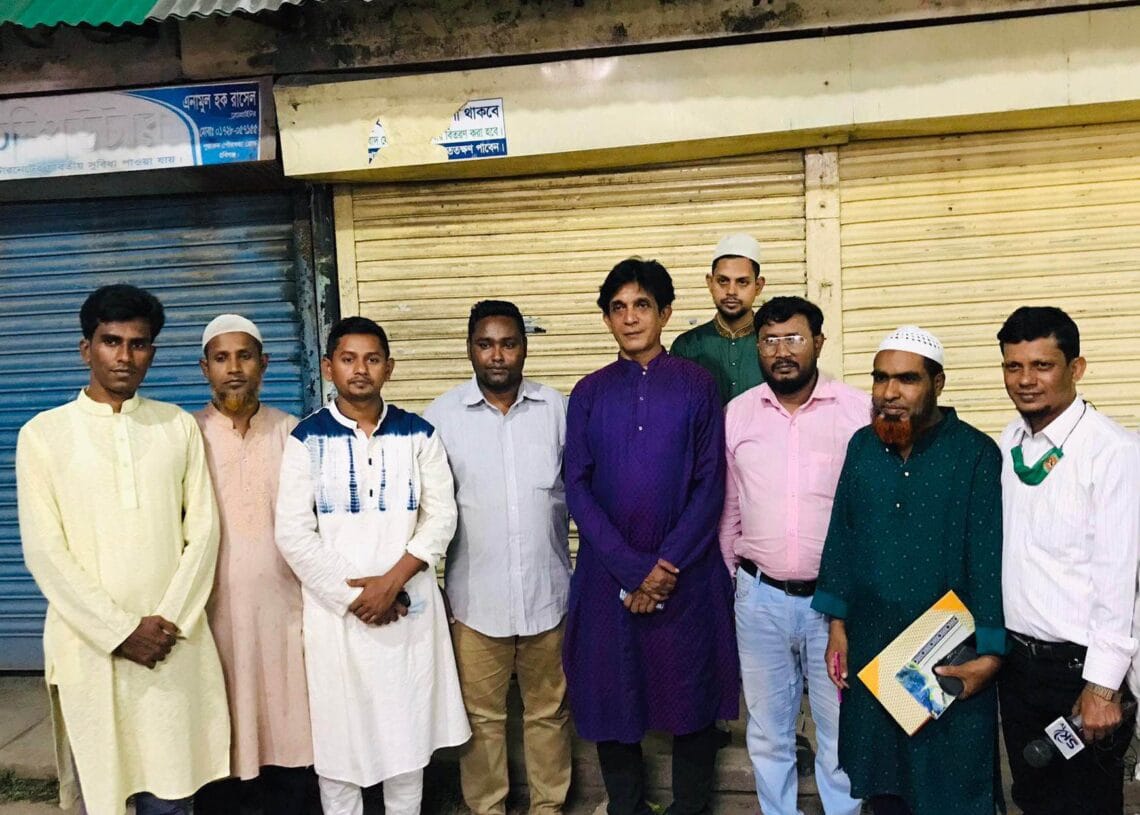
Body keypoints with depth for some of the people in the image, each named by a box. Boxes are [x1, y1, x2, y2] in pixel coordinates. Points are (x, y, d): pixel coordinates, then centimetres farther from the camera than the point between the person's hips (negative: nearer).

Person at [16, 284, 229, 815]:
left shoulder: (179, 426, 7)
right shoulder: (43, 433, 0)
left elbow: (202, 531, 3)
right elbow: (44, 551, -5)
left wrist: (170, 621, -8)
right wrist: (120, 630, -10)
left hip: (173, 642, 1)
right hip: (89, 644, -1)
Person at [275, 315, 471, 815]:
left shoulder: (418, 435, 2)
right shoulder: (307, 438, -2)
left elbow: (441, 517, -2)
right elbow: (293, 533, -6)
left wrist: (391, 581, -13)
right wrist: (352, 595, -11)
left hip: (408, 606, 1)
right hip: (335, 609, -1)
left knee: (407, 730, 11)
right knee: (337, 733, 9)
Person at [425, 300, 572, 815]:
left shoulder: (557, 409, 0)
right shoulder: (441, 415, -3)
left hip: (547, 592, 1)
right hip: (476, 596, -1)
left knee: (549, 711, 15)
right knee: (482, 716, 12)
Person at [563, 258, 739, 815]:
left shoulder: (696, 385, 1)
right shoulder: (589, 393, 5)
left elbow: (710, 484, -3)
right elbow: (577, 488, -1)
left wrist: (667, 564, -11)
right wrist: (633, 569, -10)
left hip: (687, 575, -1)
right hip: (608, 575, 1)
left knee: (692, 703, 9)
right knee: (612, 702, 9)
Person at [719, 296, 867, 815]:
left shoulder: (859, 411, -7)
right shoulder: (737, 413, 2)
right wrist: (727, 579, 13)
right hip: (760, 598, 2)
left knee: (841, 733, 12)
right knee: (767, 733, 17)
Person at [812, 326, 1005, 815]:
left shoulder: (976, 454, -11)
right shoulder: (862, 446, 3)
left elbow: (990, 560, -12)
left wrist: (990, 653, -14)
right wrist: (837, 624, 8)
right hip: (870, 649, 5)